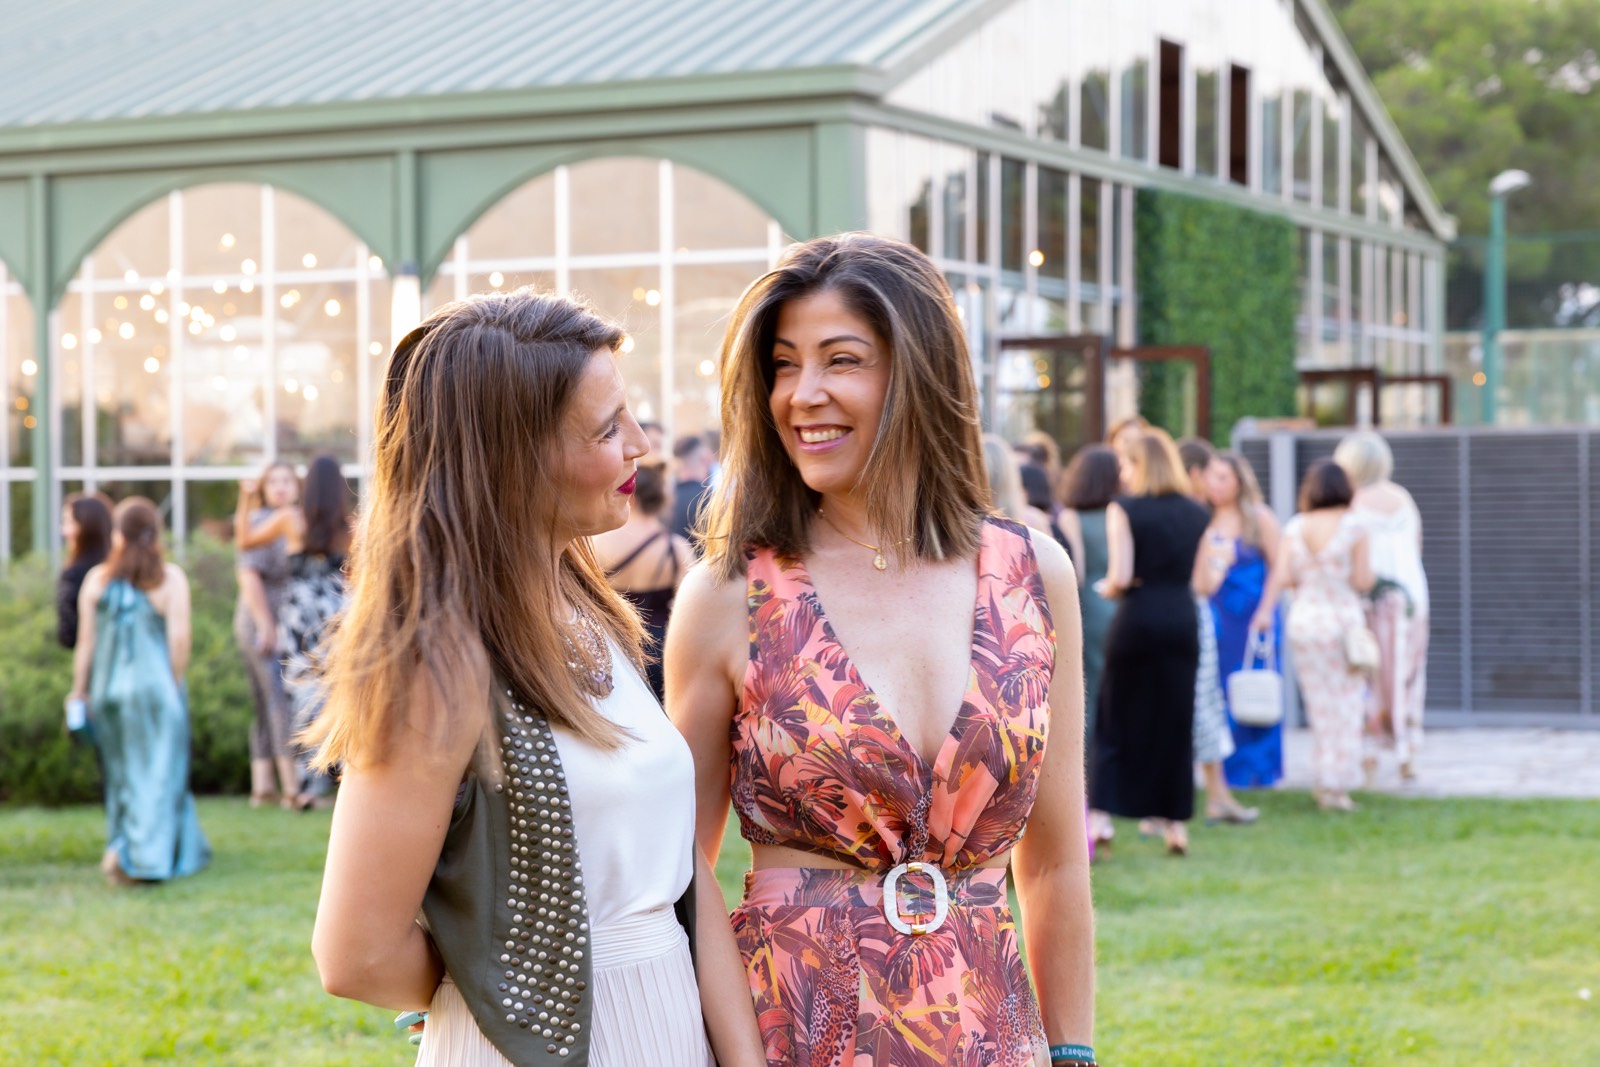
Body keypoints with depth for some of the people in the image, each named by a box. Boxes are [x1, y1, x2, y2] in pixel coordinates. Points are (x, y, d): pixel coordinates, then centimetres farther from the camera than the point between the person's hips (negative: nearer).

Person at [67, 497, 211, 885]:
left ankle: (121, 846, 17)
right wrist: (176, 682, 0)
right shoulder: (170, 578, -5)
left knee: (119, 771, 15)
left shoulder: (96, 580, 2)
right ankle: (145, 855, -11)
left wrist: (79, 692, 10)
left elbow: (85, 642, 3)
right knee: (157, 772, 1)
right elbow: (178, 637, -11)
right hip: (154, 686, -3)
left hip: (107, 689, 3)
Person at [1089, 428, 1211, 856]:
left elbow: (1120, 576, -13)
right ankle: (1174, 820, 10)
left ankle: (1101, 817, 1)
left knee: (1119, 720, 5)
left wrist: (1107, 588, 7)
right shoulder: (1197, 514, 8)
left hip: (1137, 618, -4)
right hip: (1183, 620, 4)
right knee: (1175, 721, 10)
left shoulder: (1124, 509, -6)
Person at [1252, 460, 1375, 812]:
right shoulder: (1354, 527, -9)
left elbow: (1281, 575, -7)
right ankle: (1338, 786, 3)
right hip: (1344, 620, -3)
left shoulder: (1294, 528, 0)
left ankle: (1324, 783, 17)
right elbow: (1363, 582, -10)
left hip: (1304, 621, 3)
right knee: (1346, 705, 5)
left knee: (1319, 704, 13)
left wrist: (1265, 610, 1)